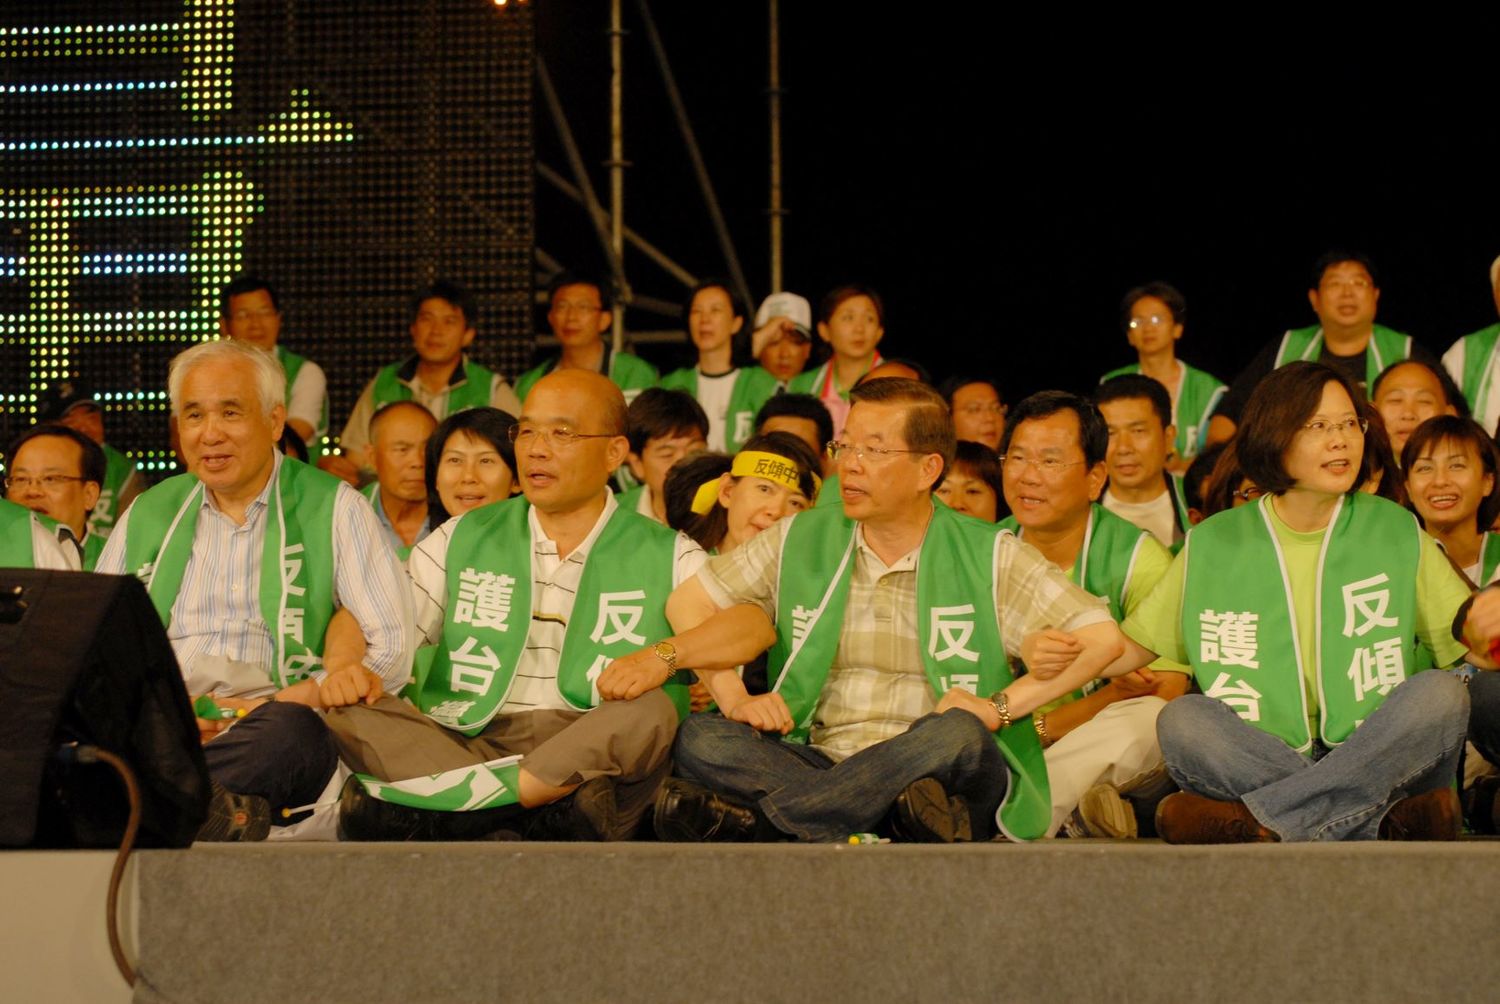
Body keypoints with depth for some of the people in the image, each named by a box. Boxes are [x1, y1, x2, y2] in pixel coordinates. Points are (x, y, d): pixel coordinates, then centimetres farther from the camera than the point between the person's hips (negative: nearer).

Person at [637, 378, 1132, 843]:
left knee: (960, 737, -37)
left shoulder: (989, 557, 4)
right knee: (700, 738, -22)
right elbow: (687, 604, 16)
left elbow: (1101, 638, -2)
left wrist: (998, 707, -11)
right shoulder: (799, 541, 13)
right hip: (816, 763, 3)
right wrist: (734, 698, 1)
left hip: (931, 772, -2)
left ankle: (754, 818, -36)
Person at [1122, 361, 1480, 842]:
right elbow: (1135, 645, 12)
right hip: (1251, 764, 0)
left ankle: (1249, 819, -35)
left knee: (1441, 692, -26)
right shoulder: (1213, 545, 10)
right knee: (1182, 719, -26)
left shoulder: (1397, 533, 9)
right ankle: (1390, 819, -37)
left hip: (1378, 764, 0)